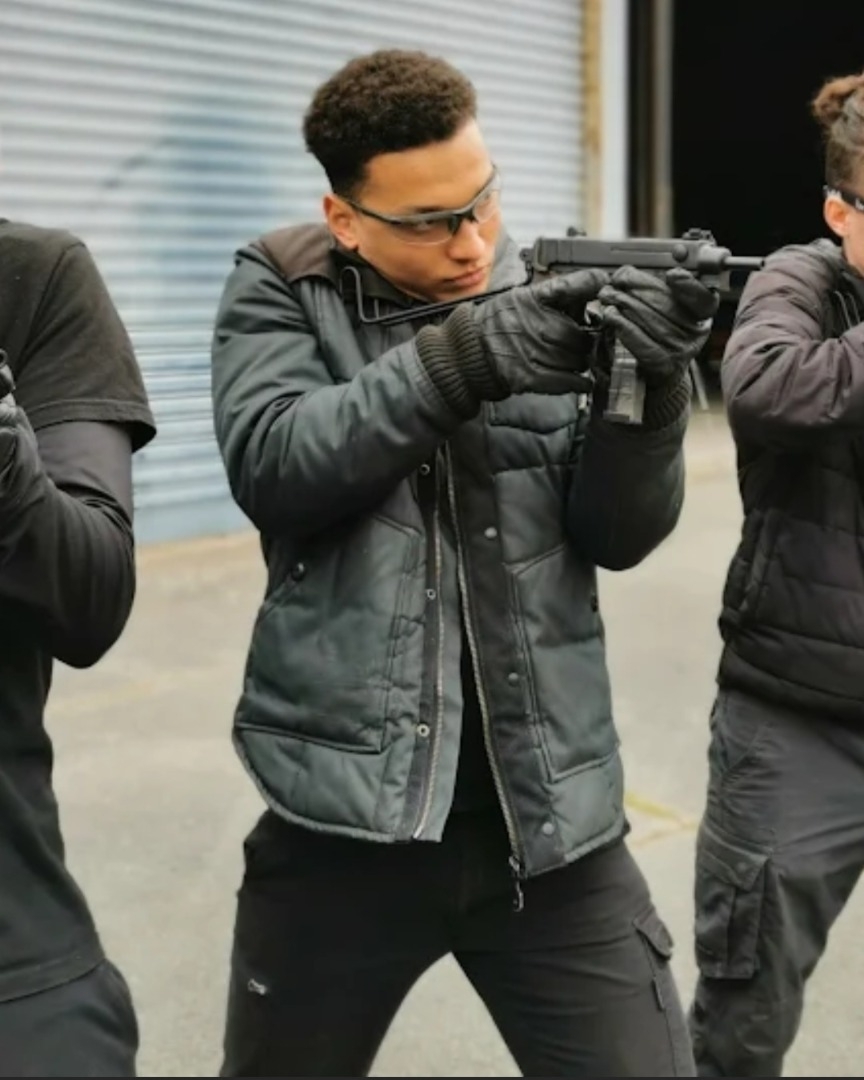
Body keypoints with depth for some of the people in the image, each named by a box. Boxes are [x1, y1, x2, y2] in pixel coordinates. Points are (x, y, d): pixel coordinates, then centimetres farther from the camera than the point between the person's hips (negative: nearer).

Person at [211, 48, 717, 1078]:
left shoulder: (551, 303, 4)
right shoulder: (279, 292, 1)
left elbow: (616, 536, -2)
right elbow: (273, 466, -16)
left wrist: (650, 392, -21)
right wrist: (462, 356, -26)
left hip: (549, 816, 1)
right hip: (344, 815, -1)